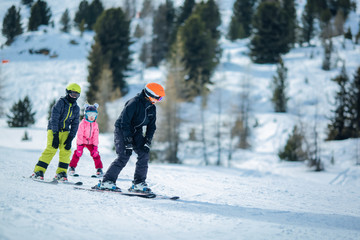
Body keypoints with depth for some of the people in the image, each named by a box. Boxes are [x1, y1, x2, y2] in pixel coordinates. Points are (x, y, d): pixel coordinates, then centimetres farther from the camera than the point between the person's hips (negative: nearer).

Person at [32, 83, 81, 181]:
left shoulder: (76, 108, 7)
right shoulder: (60, 103, -10)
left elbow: (75, 125, 7)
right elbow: (54, 119, -15)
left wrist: (70, 138, -5)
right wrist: (55, 135, -21)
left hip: (65, 131, 5)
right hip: (53, 130, -5)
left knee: (66, 151, -10)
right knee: (51, 149, -17)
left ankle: (61, 173, 0)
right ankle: (38, 171, -14)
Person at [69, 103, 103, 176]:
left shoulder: (95, 125, -5)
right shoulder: (82, 123, -17)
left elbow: (95, 136, -2)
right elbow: (80, 134, -18)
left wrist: (95, 146, -8)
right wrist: (80, 145, -23)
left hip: (90, 142, 3)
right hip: (82, 141, -3)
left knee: (95, 153, -6)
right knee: (78, 152, -14)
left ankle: (99, 168, 3)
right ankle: (72, 167, 0)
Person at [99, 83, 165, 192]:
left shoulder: (152, 108, 1)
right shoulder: (134, 103, -24)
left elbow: (151, 126, 8)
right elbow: (125, 122, -25)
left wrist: (147, 141, -6)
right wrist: (128, 141, -27)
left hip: (136, 132, 7)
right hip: (122, 130, -7)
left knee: (144, 153, -10)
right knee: (124, 156, -20)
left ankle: (139, 183, -3)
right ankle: (107, 181, -15)